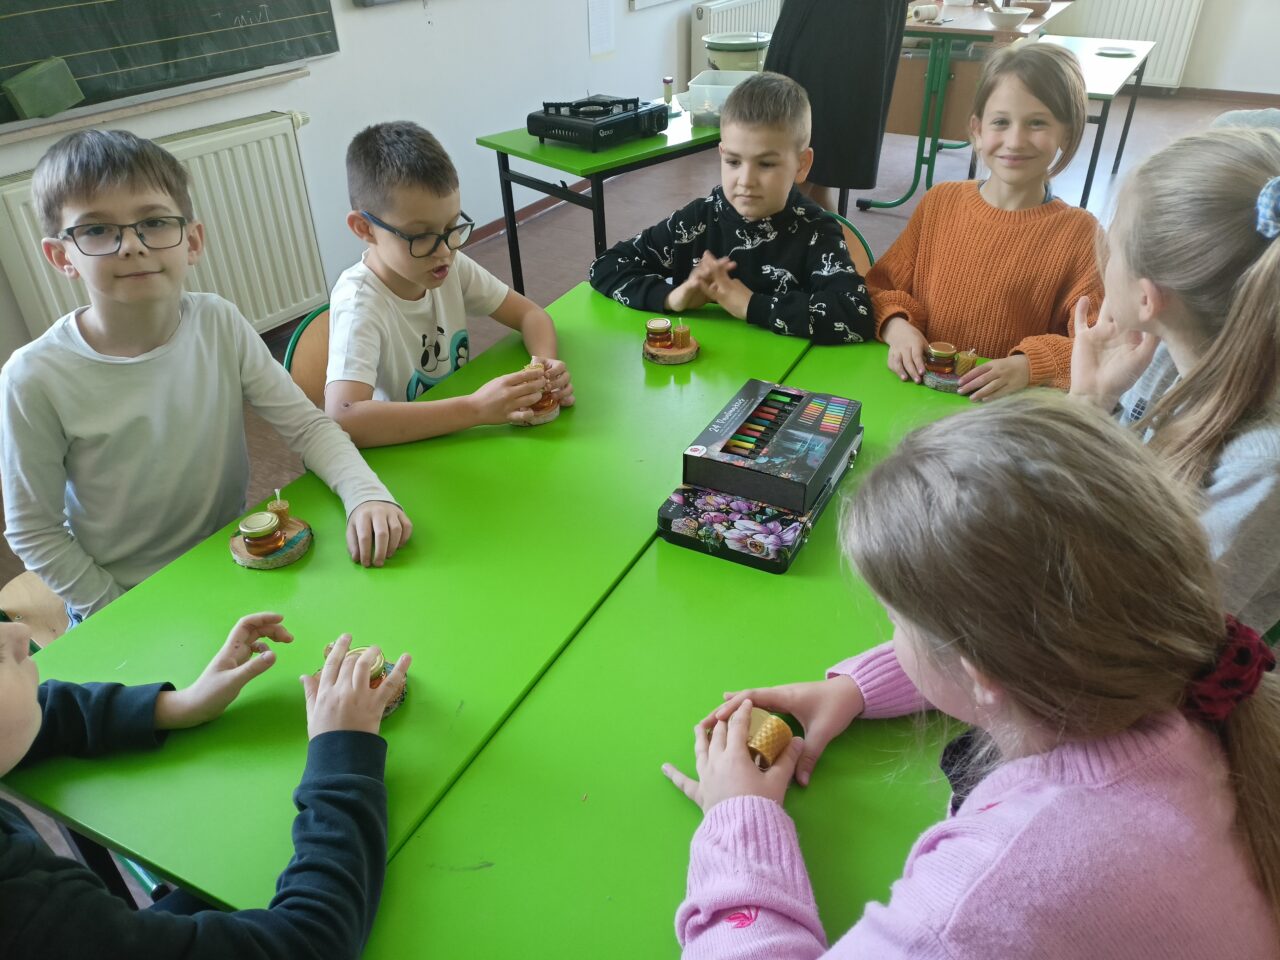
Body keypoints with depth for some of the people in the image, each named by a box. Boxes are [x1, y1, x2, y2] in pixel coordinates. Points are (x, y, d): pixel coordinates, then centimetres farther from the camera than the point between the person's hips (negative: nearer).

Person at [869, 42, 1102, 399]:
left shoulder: (1077, 232, -2)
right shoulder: (939, 202, 8)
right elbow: (882, 285, 11)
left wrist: (1029, 366, -22)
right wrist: (896, 327, -10)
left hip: (1011, 410, -2)